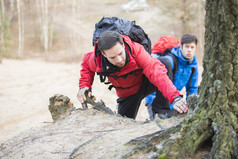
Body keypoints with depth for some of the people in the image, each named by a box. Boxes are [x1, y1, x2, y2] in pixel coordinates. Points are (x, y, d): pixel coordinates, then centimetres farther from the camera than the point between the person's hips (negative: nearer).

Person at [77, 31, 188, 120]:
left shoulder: (136, 50, -38)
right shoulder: (96, 60, -26)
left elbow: (157, 72, -49)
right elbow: (86, 64, 1)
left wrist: (175, 98, -62)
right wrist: (84, 86, -15)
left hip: (145, 83, -3)